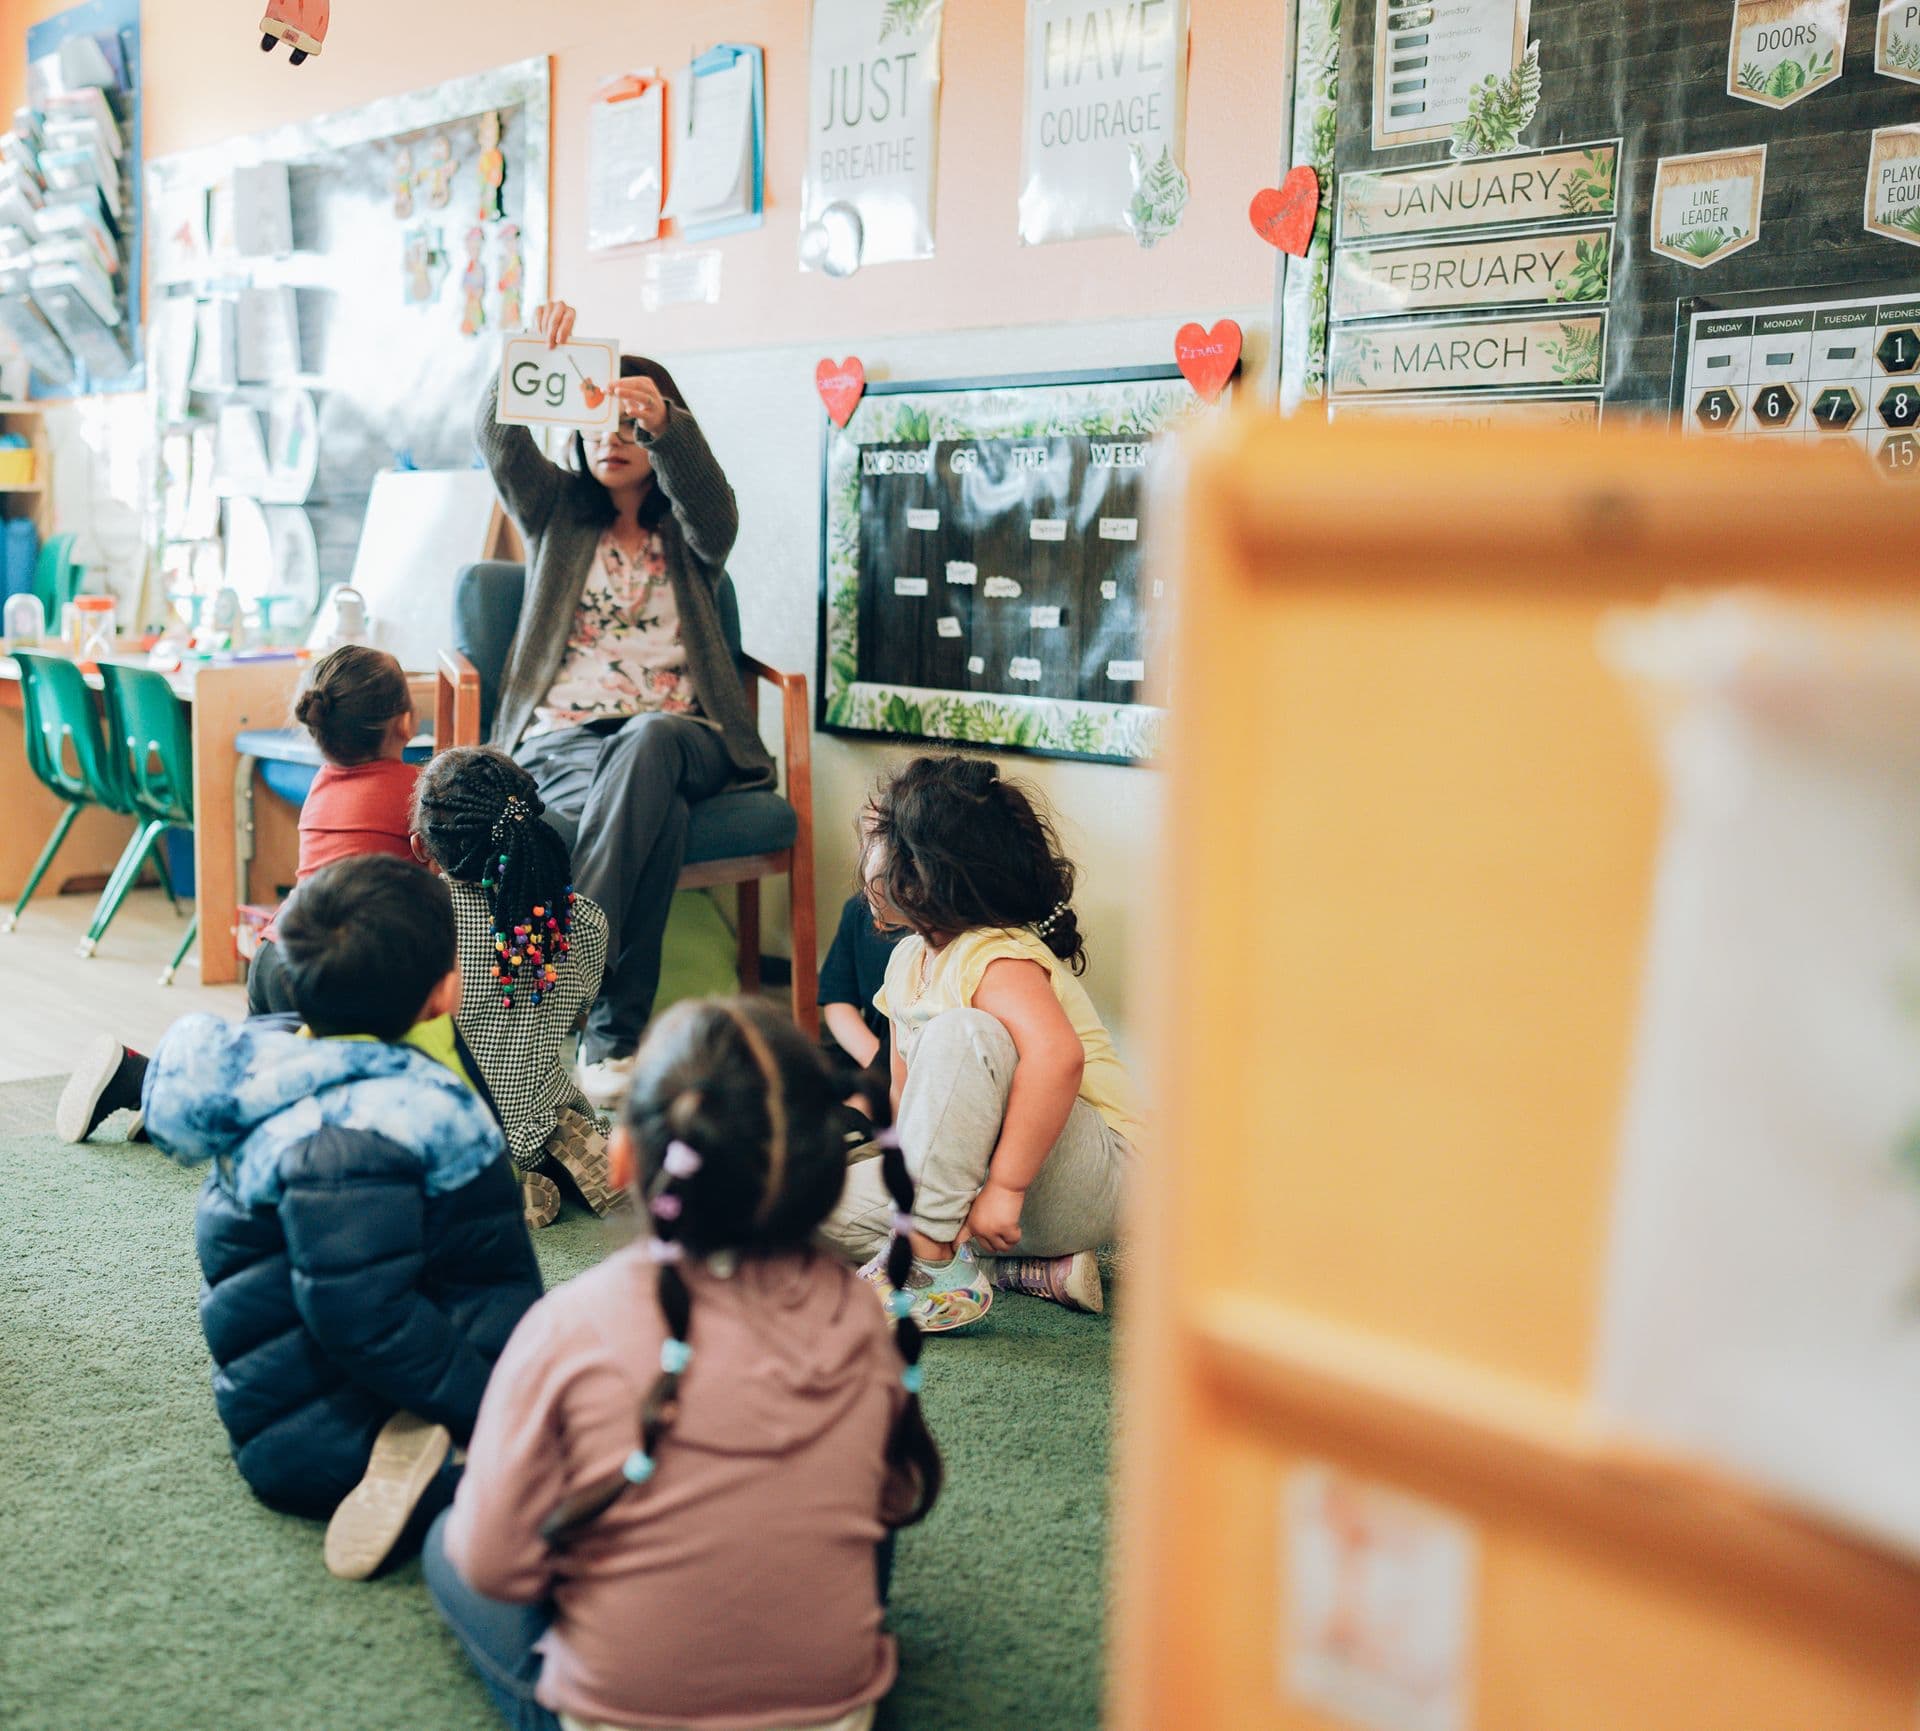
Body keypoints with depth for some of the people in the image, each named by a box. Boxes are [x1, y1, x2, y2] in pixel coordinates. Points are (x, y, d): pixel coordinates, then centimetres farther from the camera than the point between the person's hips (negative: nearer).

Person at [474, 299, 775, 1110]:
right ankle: (612, 1034, -43)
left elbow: (707, 497, -9)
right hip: (565, 734, 0)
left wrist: (665, 422, -30)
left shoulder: (689, 533, 18)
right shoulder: (557, 512, 20)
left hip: (676, 735, 1)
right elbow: (499, 443, -1)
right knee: (653, 813, -36)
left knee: (647, 743, -39)